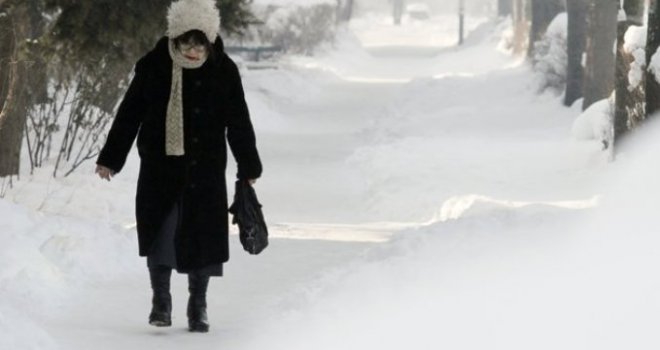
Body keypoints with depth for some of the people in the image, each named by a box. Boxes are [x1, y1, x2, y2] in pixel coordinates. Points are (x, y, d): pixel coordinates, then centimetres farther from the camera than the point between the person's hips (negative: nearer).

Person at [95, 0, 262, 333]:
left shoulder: (223, 71, -4)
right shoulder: (153, 67, -5)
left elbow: (239, 122, 3)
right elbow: (129, 114, 2)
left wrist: (249, 168, 6)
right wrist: (110, 158, 3)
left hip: (205, 169, 0)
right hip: (160, 167, 0)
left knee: (202, 235, 4)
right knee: (160, 233, -2)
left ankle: (198, 304, 19)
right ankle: (160, 300, 12)